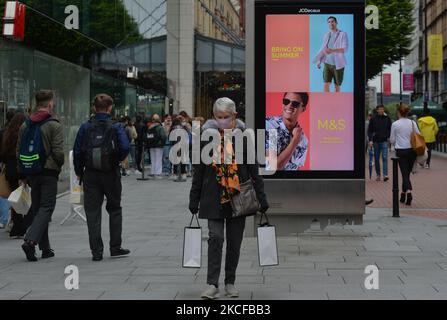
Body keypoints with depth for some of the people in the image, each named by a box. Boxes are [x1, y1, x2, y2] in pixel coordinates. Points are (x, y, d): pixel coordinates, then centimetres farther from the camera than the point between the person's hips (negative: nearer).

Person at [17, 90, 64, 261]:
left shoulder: (25, 125, 10)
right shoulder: (54, 125, -9)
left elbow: (19, 152, 10)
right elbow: (58, 152, -15)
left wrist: (22, 176, 13)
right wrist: (60, 164, 6)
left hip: (31, 174, 6)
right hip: (49, 172, -6)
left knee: (37, 209, 12)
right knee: (46, 208, -3)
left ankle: (45, 248, 15)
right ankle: (30, 240, -20)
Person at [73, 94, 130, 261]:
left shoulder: (85, 127, -1)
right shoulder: (116, 127, -6)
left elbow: (77, 151, -3)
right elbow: (125, 147, -18)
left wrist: (79, 172, 9)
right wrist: (118, 159, 3)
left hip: (90, 175, 1)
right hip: (111, 173, -1)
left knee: (92, 212, 5)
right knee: (114, 209, 15)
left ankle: (96, 251, 3)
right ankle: (115, 247, 16)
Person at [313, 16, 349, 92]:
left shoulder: (343, 34, -9)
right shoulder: (327, 35, 6)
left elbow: (345, 49, -22)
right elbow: (323, 49, 13)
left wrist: (332, 51, -37)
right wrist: (319, 61, 0)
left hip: (338, 64, -3)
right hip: (327, 64, 3)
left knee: (337, 87, 7)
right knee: (326, 85, -8)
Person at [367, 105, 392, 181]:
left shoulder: (387, 118, 4)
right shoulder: (373, 119, 2)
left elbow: (390, 129, 12)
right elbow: (370, 130, 2)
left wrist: (389, 137, -2)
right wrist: (370, 140, -8)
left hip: (384, 141, -1)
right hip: (376, 141, 1)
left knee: (385, 157, -11)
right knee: (376, 159, 7)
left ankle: (385, 175, -16)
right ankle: (378, 175, 16)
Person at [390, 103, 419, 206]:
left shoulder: (395, 124, -7)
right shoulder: (412, 123, 0)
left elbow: (392, 140, -1)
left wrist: (396, 143, 20)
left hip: (401, 151, -3)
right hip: (412, 150, 3)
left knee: (405, 173, -2)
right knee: (407, 173, 14)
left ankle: (408, 191, -24)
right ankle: (403, 195, 22)